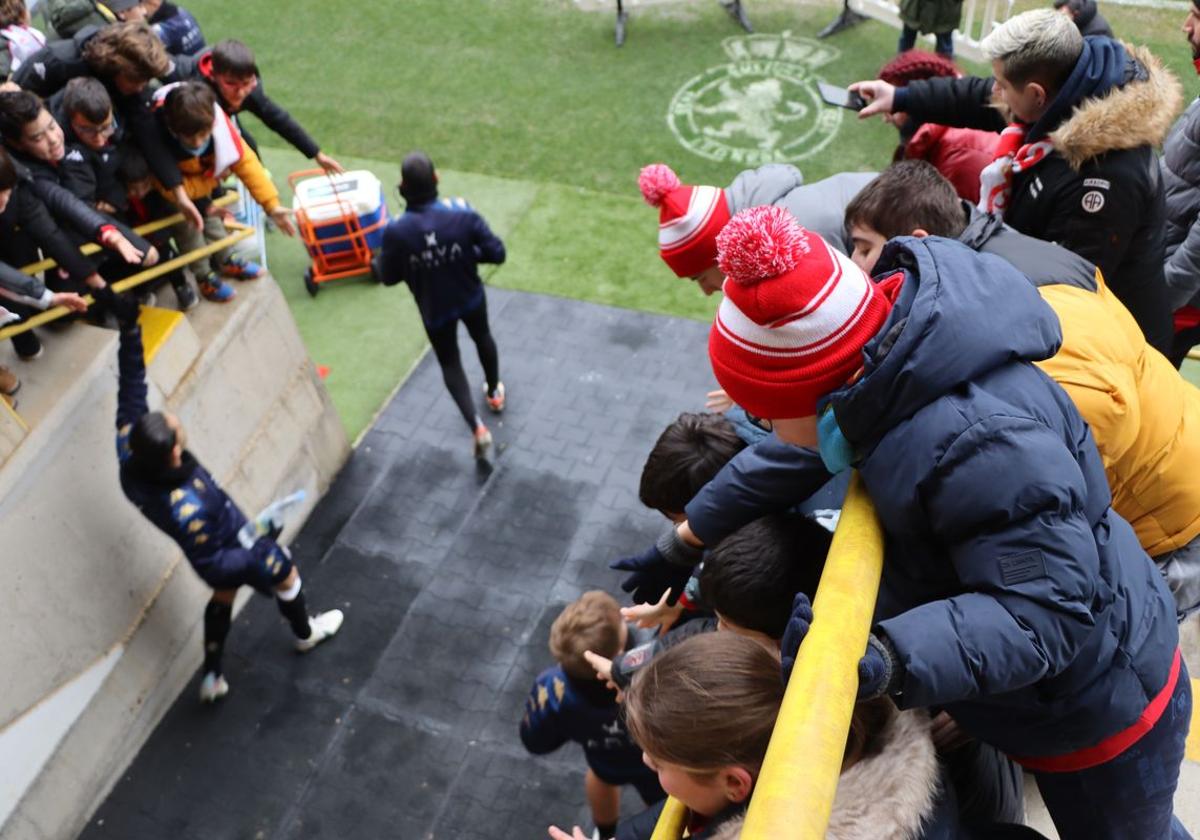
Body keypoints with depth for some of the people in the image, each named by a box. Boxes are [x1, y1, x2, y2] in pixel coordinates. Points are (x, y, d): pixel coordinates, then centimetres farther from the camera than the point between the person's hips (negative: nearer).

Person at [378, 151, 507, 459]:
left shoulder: (396, 230, -27)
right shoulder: (462, 212, -25)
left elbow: (388, 277, -14)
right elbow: (496, 253, -18)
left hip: (435, 310, -1)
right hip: (471, 298, 1)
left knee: (450, 363, 20)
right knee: (482, 338, 32)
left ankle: (477, 427, 8)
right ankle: (494, 392, 56)